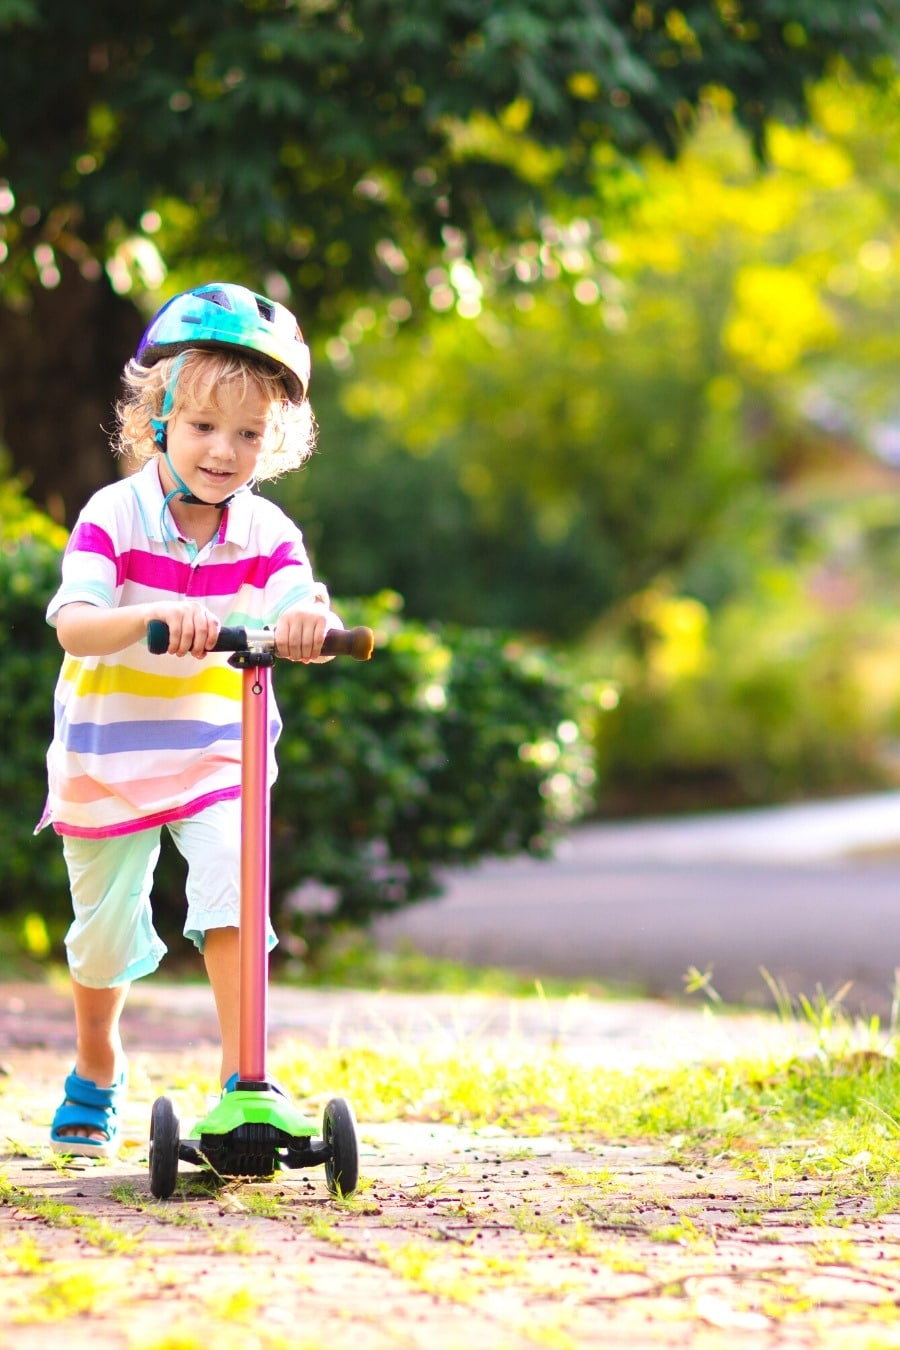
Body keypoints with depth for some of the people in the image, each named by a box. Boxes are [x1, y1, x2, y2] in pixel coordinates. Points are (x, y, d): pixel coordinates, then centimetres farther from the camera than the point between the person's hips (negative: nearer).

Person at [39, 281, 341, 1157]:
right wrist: (151, 617, -46)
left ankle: (241, 1078, -15)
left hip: (216, 758, 1)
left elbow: (299, 619, -21)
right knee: (105, 928, 12)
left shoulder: (265, 533, -7)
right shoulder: (114, 516, -16)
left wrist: (309, 622, -46)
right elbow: (73, 625, -28)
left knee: (232, 897, -21)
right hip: (107, 761, -1)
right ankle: (96, 1070, 38)